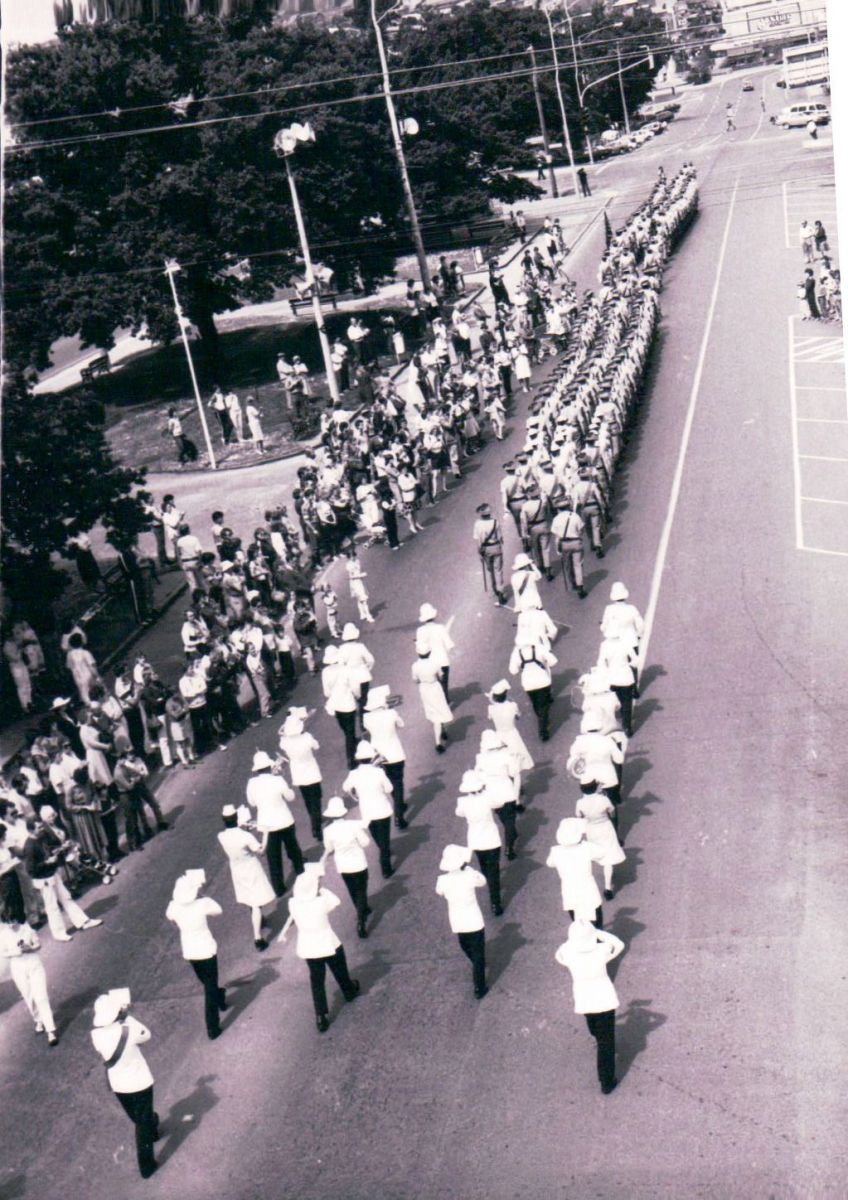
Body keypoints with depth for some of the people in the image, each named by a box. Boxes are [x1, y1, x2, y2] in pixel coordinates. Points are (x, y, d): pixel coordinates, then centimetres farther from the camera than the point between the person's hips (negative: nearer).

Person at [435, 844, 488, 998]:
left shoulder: (443, 879, -18)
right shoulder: (470, 876, -26)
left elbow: (439, 892, 6)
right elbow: (483, 881, -3)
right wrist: (467, 868, 2)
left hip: (457, 922, 4)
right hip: (474, 921, -4)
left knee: (467, 948, 32)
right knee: (478, 955, 12)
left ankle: (478, 965, 58)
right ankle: (479, 989, 16)